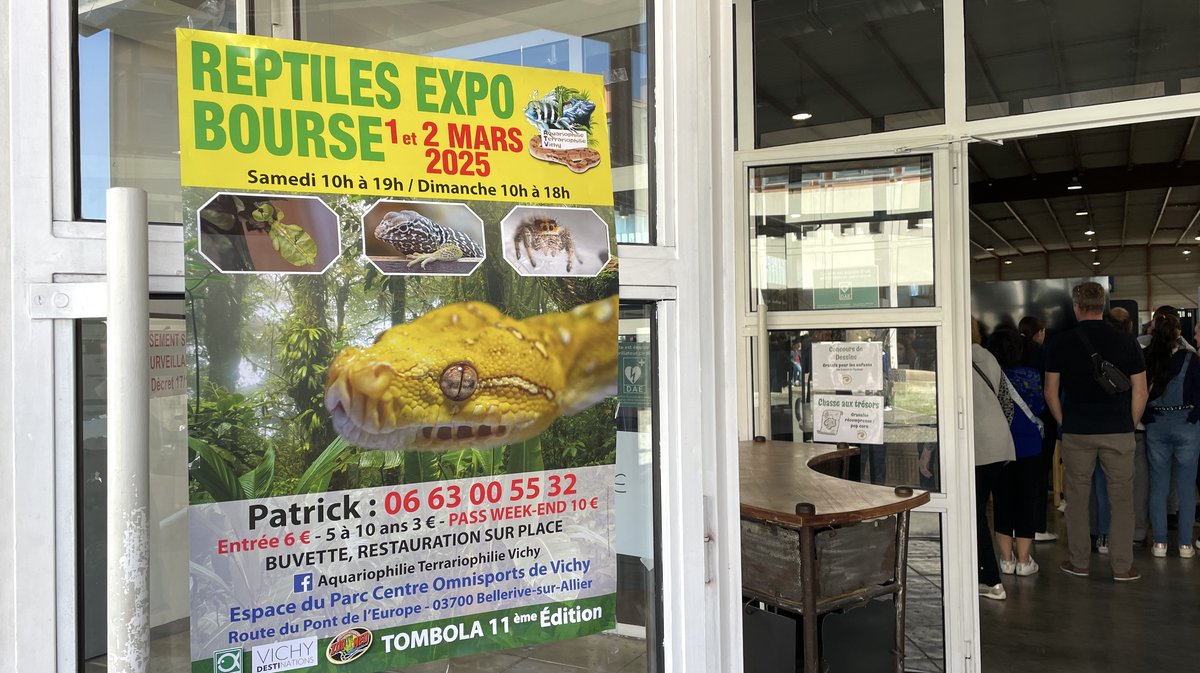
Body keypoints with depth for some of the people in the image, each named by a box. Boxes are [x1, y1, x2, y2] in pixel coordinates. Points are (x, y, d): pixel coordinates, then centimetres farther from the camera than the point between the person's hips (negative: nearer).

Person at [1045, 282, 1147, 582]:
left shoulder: (1060, 343, -3)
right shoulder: (1126, 342, -2)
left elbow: (1051, 392, 0)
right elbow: (1140, 392, -1)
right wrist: (1130, 425, 11)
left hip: (1076, 432, 0)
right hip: (1118, 431, 0)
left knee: (1077, 497, 9)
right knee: (1122, 498, 9)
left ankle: (1078, 562, 18)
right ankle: (1122, 566, 13)